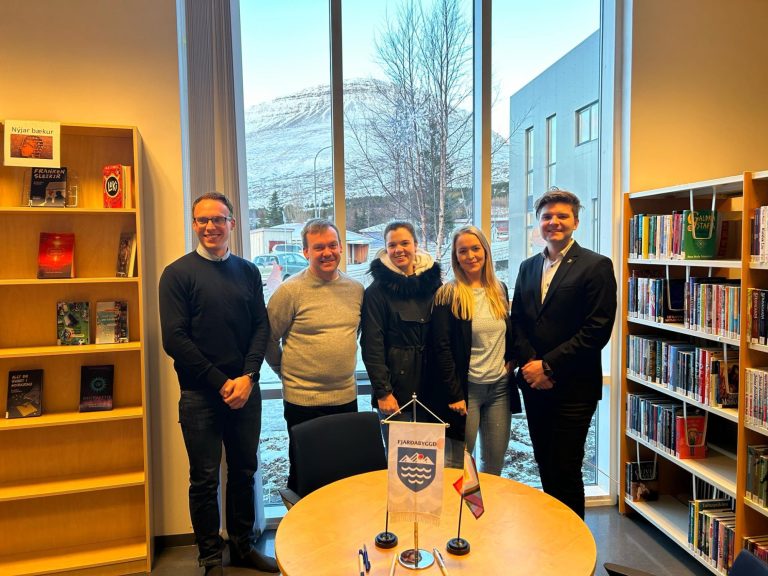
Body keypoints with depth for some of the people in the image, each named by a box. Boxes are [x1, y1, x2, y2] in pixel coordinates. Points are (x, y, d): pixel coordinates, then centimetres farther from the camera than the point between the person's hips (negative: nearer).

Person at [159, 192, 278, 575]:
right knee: (205, 480, 8)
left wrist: (248, 376, -9)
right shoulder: (177, 273, -3)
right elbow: (174, 339, -9)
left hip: (245, 391, 4)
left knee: (244, 472, 14)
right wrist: (220, 383, -11)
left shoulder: (248, 271, 8)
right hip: (201, 395, -3)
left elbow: (261, 327, 6)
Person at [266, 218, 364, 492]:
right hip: (303, 400, -4)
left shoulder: (356, 289, 4)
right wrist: (287, 372, 3)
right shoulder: (290, 290, -10)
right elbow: (269, 338, -4)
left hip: (346, 396, 5)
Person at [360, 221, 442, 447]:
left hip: (431, 389, 4)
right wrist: (383, 392, -13)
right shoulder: (377, 291, -5)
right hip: (395, 390, -3)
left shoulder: (434, 284, 6)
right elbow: (372, 345, -8)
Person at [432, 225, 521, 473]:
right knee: (457, 464, 2)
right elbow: (442, 348, -10)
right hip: (466, 388, -5)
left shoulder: (500, 290, 9)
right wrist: (454, 394, -13)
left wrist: (510, 359, 4)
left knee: (495, 462, 13)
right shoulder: (447, 295, -7)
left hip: (500, 387, 5)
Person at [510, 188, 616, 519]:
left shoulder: (596, 266, -6)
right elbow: (517, 321, 11)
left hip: (573, 387, -5)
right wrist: (529, 363, -5)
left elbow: (598, 329, -13)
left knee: (565, 469, 0)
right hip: (534, 384, 6)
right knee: (545, 465, 15)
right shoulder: (528, 267, 13)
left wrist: (549, 366, -14)